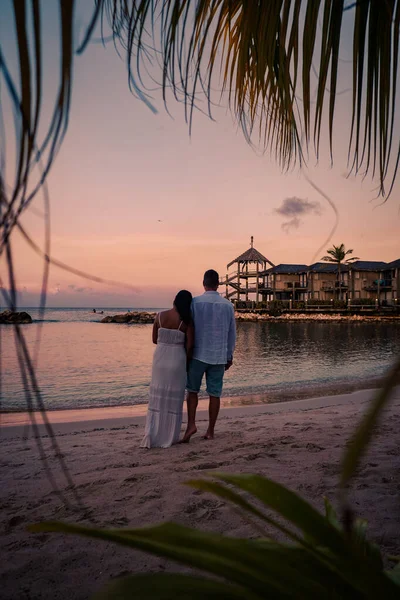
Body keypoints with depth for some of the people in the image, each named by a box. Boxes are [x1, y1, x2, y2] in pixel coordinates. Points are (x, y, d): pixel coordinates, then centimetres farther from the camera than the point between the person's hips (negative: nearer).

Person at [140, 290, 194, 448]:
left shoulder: (160, 315, 1)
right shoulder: (186, 320, -8)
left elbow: (155, 339, 7)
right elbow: (189, 345, -10)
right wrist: (187, 363, 4)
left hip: (160, 357, 3)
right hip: (177, 359, -3)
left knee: (157, 397, 11)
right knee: (173, 399, 9)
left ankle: (151, 436, 6)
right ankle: (169, 438, 17)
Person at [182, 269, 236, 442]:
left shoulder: (195, 302, -7)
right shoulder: (228, 305, 2)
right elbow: (232, 333, 6)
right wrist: (229, 356, 16)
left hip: (198, 354, -2)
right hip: (219, 356, 2)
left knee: (192, 390, 12)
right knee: (214, 394, 8)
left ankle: (191, 424, -1)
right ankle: (210, 431, 15)